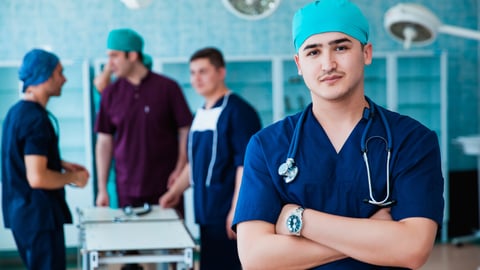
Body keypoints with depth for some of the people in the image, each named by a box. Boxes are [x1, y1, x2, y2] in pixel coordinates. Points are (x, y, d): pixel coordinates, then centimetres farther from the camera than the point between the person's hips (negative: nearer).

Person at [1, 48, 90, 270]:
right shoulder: (36, 119, -20)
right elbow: (37, 178, -26)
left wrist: (61, 164, 14)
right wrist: (73, 178, -10)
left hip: (21, 210, 10)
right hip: (39, 215, -10)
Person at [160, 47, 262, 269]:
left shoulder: (238, 111, -10)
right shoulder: (201, 113, 14)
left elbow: (245, 164, -16)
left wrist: (236, 210, -20)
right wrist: (176, 191, 21)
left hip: (226, 215, -8)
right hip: (205, 212, 8)